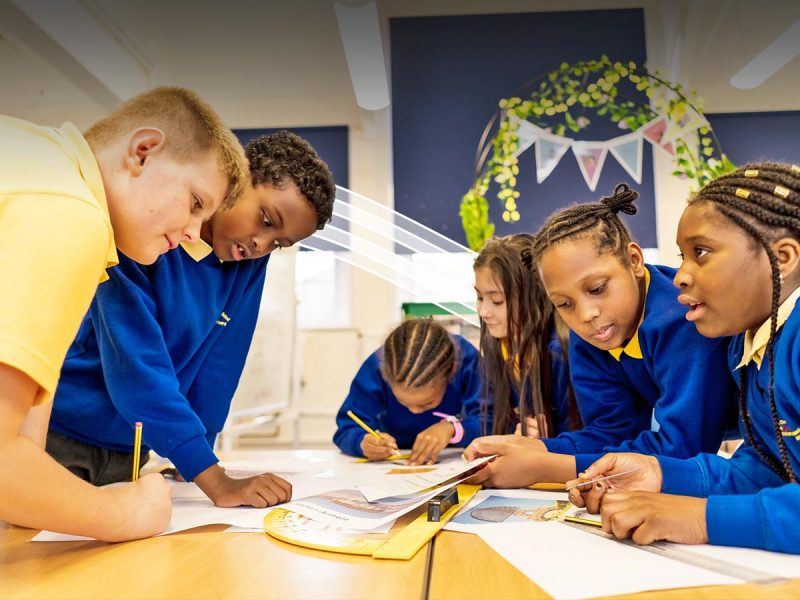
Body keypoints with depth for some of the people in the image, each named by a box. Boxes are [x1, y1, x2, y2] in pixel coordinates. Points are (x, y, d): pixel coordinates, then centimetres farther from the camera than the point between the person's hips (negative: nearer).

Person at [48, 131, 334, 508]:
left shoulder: (250, 264, -5)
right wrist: (216, 482, -32)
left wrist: (191, 465, -3)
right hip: (55, 433, -4)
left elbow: (215, 370, -1)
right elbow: (135, 360, -29)